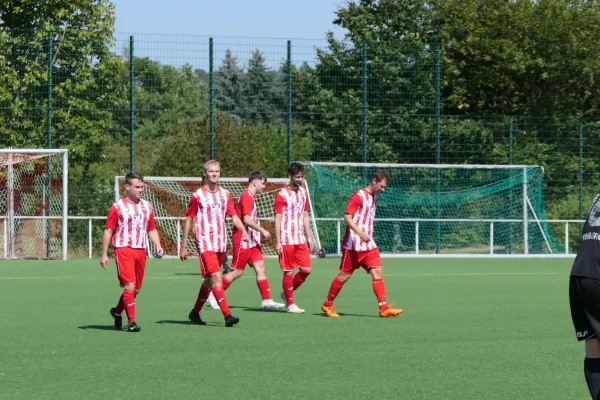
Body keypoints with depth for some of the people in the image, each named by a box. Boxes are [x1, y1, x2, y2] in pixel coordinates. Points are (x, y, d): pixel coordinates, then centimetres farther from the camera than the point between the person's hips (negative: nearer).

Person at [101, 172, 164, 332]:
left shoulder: (147, 206, 14)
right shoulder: (117, 207, -1)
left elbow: (152, 229, 21)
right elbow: (108, 231, -1)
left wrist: (158, 246, 4)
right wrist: (104, 254, -5)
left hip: (141, 251, 6)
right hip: (124, 249, -6)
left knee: (136, 289, 9)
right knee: (130, 286, -15)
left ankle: (117, 311, 32)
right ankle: (131, 322, -11)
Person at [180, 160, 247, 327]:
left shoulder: (225, 194, 10)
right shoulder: (197, 195, -3)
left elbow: (234, 216, 9)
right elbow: (189, 221, 2)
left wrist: (243, 231, -11)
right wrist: (183, 247, 2)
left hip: (221, 243, 6)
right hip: (205, 243, -6)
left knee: (210, 280, 13)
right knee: (217, 277, -16)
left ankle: (195, 312, 28)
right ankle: (227, 315, -22)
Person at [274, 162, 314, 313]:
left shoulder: (303, 192, 12)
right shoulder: (282, 194, -7)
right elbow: (277, 219, -8)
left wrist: (309, 237, 14)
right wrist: (278, 242, -12)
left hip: (301, 239, 6)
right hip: (287, 240, -6)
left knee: (306, 270, 2)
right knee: (289, 272, -2)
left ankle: (287, 293, 20)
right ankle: (290, 304, 5)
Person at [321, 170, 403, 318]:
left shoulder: (374, 197, 13)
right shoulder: (359, 196, -12)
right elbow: (347, 218, -17)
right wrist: (360, 233, -29)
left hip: (368, 244, 7)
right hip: (353, 244, -7)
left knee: (377, 272, -7)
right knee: (345, 275, 1)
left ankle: (384, 308, -12)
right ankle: (327, 305, 17)